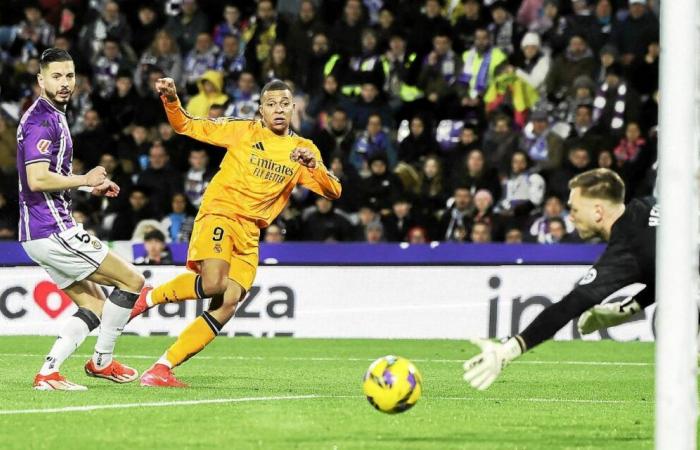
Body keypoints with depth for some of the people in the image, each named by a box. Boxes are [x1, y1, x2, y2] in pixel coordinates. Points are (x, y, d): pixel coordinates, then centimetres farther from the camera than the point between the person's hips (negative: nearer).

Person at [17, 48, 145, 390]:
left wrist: (90, 187, 19)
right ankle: (102, 361, 8)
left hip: (39, 235, 10)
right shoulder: (42, 120, -15)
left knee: (95, 306, 12)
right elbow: (37, 179, -25)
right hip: (53, 230, -10)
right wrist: (84, 180, -14)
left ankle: (48, 373, 1)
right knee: (132, 281, -1)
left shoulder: (52, 117, 18)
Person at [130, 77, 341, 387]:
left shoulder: (303, 149, 12)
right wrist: (171, 100, -13)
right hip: (219, 215, -4)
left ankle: (163, 367, -6)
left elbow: (333, 192, 5)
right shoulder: (243, 131, 4)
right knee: (212, 285, -30)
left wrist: (314, 166, -14)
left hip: (249, 234, 4)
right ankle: (151, 296, -3)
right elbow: (186, 126, 6)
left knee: (227, 306, -11)